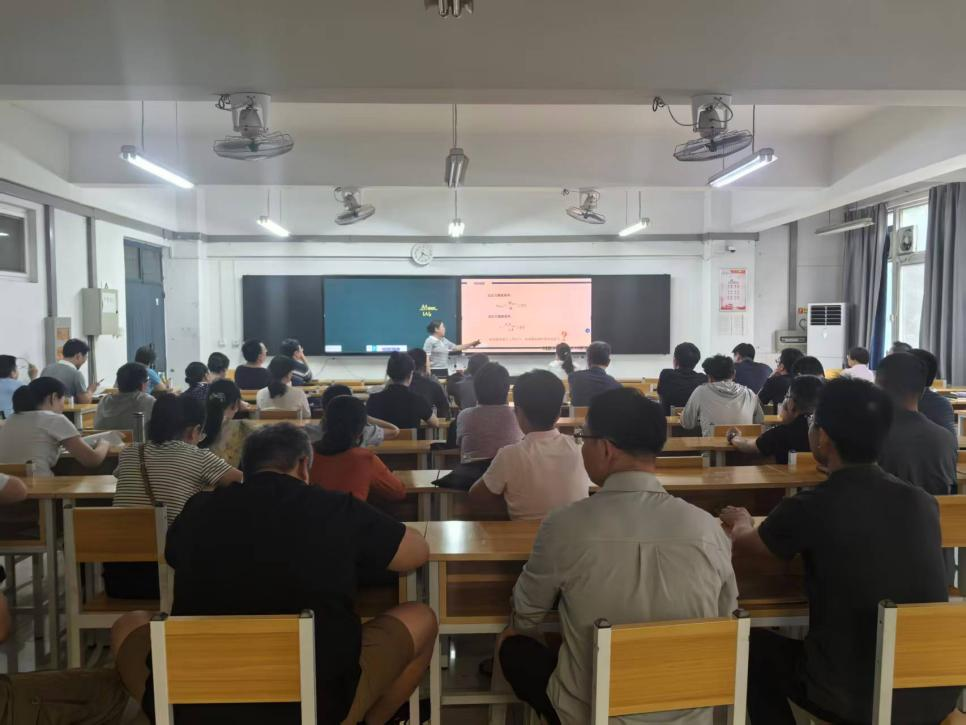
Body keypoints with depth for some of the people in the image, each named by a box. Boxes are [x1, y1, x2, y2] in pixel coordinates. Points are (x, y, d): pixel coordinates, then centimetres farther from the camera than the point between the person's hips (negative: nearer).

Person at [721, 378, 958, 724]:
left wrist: (743, 522, 26)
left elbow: (741, 547, 4)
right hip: (939, 694, 5)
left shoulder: (809, 508, -16)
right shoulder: (923, 502, -4)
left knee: (755, 645, 20)